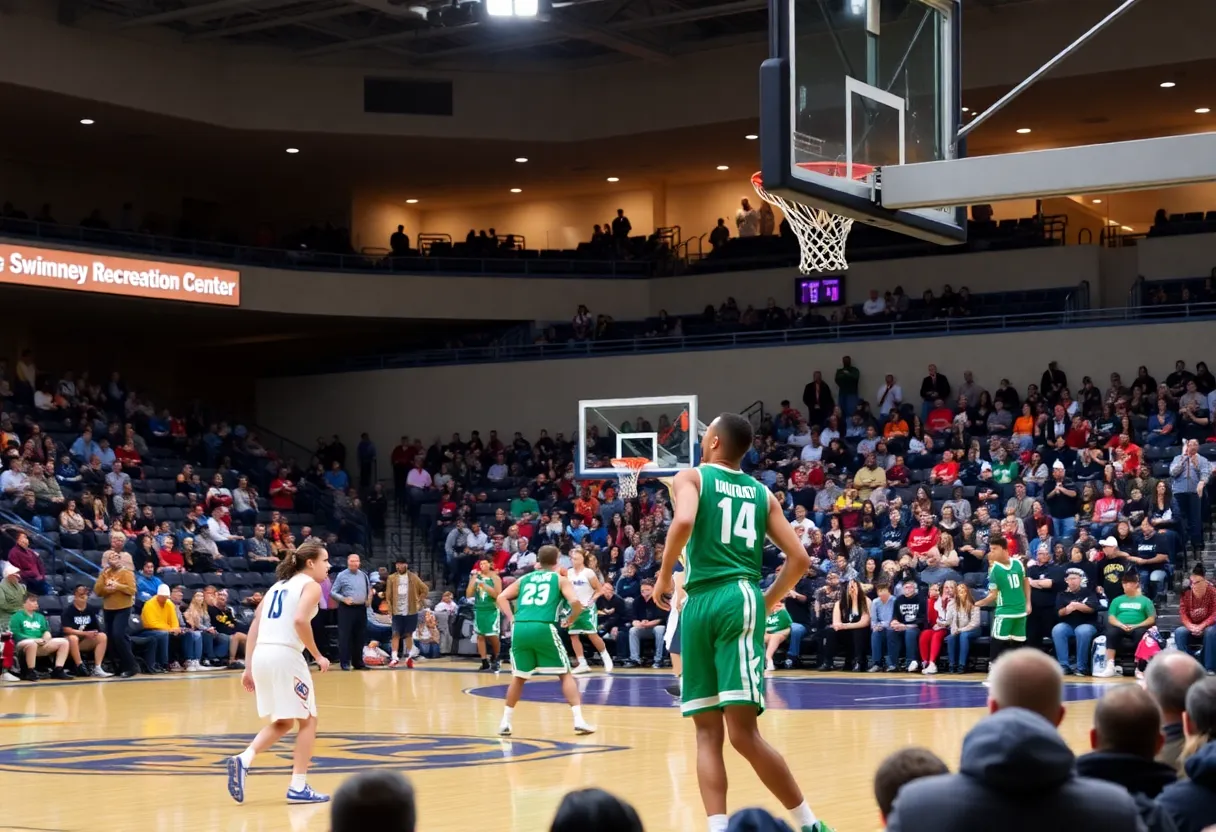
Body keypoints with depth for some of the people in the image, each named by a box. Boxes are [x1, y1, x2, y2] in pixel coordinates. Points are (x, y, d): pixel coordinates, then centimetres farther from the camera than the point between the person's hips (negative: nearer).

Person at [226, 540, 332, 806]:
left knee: (282, 722, 20)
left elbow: (255, 626, 17)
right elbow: (300, 620, -18)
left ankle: (244, 759, -2)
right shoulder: (311, 585, 1)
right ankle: (298, 787, 5)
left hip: (262, 655, 7)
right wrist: (318, 656, -8)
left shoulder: (278, 585, 23)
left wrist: (249, 668, 17)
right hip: (286, 656, -7)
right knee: (308, 720, 7)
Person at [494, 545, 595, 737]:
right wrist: (571, 619, 16)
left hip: (520, 629, 3)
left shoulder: (524, 578, 24)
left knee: (518, 677, 21)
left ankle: (505, 723, 19)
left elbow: (501, 597, 15)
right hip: (544, 628, -3)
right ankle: (579, 721, -2)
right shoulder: (560, 579, 15)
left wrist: (512, 618, 14)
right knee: (565, 674, 9)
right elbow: (575, 602, -1)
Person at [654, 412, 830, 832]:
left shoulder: (691, 477, 5)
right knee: (708, 730, 1)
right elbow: (799, 558, 10)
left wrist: (664, 574, -4)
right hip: (740, 598, 4)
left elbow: (683, 522, -17)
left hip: (699, 603, -4)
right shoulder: (762, 492, 18)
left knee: (743, 733, -5)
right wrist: (768, 602, 21)